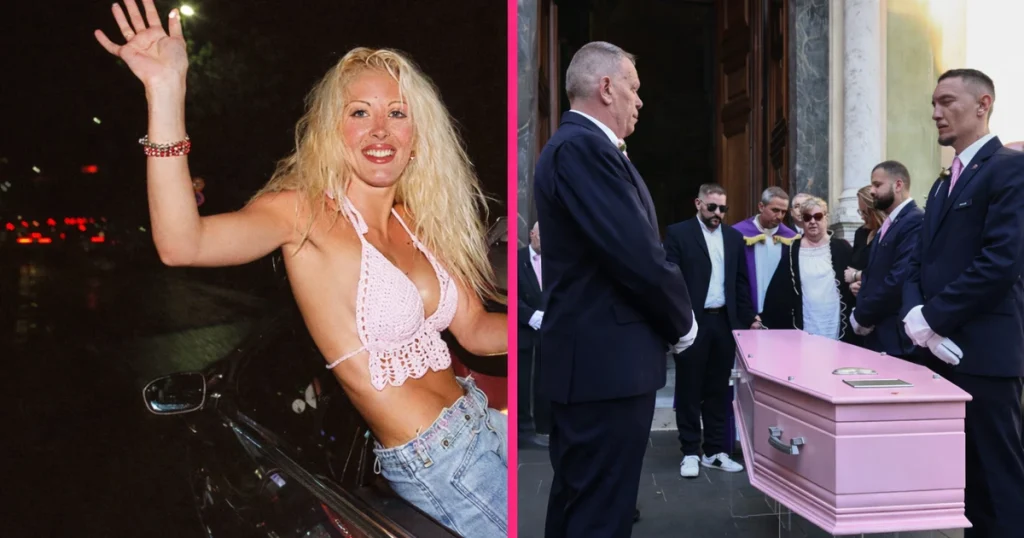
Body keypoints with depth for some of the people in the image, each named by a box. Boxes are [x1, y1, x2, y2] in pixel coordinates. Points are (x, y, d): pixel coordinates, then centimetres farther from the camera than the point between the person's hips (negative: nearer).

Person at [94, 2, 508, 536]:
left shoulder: (417, 221, 2)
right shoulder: (304, 211, -14)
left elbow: (476, 329, 7)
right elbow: (180, 245, -33)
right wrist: (166, 92, -39)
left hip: (479, 420, 7)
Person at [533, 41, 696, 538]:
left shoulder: (575, 144, 15)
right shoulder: (583, 147, -18)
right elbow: (640, 256, -22)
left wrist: (670, 320, 7)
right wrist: (682, 323, -6)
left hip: (590, 354, 11)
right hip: (607, 360, -11)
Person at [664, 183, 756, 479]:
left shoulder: (734, 237, 12)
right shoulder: (678, 233, -3)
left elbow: (741, 282, 13)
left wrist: (748, 318, 7)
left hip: (724, 321, 5)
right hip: (692, 322, -4)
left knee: (718, 390, 10)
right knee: (689, 390, 3)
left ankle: (715, 451, 19)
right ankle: (690, 452, 11)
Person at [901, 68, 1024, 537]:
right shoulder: (943, 184, 19)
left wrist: (934, 318, -14)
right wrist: (915, 314, -3)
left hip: (983, 350, -8)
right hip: (941, 348, 8)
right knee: (967, 470, 13)